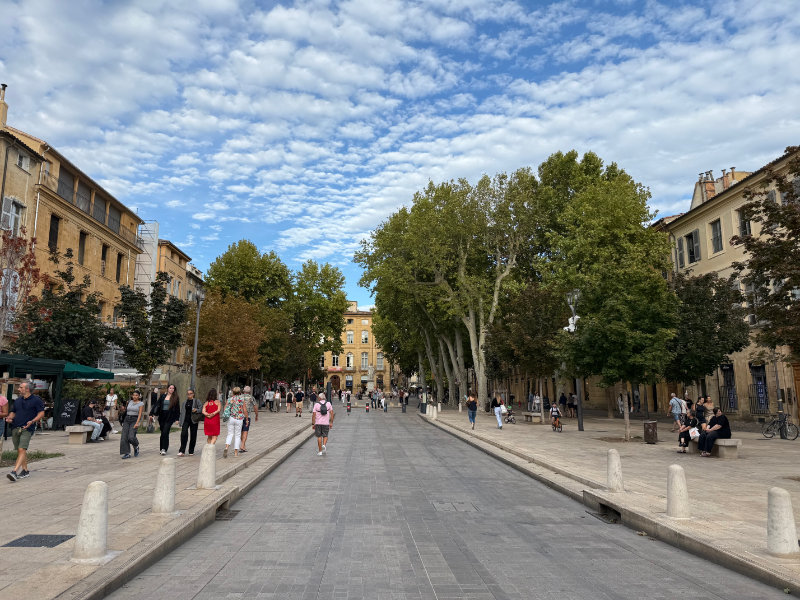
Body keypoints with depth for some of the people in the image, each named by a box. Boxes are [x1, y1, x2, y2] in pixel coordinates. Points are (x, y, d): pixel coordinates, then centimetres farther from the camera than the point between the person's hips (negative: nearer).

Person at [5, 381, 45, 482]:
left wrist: (32, 421, -19)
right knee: (19, 450, 10)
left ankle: (14, 471, -24)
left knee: (22, 449, -16)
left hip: (27, 429, -7)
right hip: (15, 428, 7)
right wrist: (9, 418, 1)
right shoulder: (17, 400, 17)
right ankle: (25, 471, 19)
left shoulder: (36, 400, -1)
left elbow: (41, 413, -5)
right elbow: (13, 412, 24)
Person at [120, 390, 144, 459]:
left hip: (134, 420, -5)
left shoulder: (141, 403, 0)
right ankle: (127, 453, 1)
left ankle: (136, 447, 13)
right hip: (126, 419, 5)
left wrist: (137, 423, -17)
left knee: (131, 437, -18)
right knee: (124, 437, -6)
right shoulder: (129, 402, 13)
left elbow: (140, 414, -8)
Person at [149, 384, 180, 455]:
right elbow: (157, 405, 3)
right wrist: (152, 414, -7)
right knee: (163, 433, 10)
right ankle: (162, 448, 20)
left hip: (170, 417, -3)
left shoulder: (176, 398, 2)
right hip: (162, 417, 3)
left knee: (165, 433, -13)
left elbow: (177, 409, 3)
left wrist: (177, 419, -1)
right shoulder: (162, 396, 9)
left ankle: (164, 449, -11)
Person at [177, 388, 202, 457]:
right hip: (186, 420, 2)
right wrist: (181, 424, 10)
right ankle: (181, 451, -16)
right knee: (184, 433, -18)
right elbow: (182, 413, 15)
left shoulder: (197, 401, 4)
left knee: (193, 436, 3)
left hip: (193, 420, -2)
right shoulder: (184, 403, 14)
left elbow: (201, 409, -1)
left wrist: (196, 410, -22)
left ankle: (191, 451, 17)